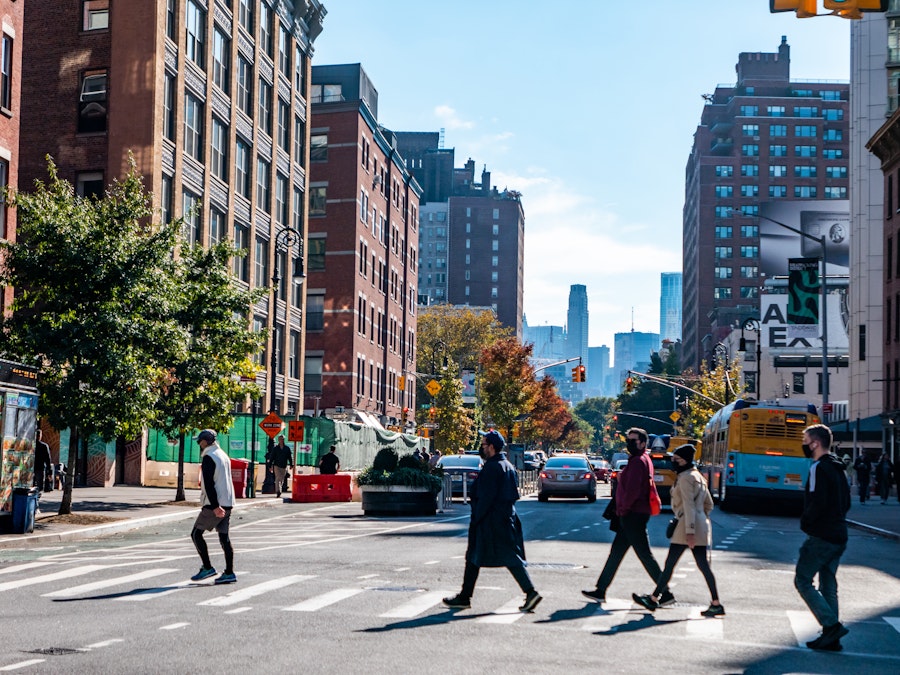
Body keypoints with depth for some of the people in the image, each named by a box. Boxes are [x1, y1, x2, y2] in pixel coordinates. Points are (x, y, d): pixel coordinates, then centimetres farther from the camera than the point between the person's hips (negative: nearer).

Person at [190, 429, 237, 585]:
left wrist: (215, 506, -22)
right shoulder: (223, 455, 16)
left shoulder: (208, 458, -11)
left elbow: (209, 484, -18)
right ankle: (229, 573, 4)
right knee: (224, 537, 7)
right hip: (227, 504, 8)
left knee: (196, 534, 2)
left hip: (214, 505, -8)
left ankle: (207, 567, -1)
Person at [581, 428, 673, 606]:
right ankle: (600, 591, 20)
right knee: (616, 551, 14)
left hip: (633, 515, -11)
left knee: (645, 554, -7)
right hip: (632, 516, 11)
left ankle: (666, 594, -4)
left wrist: (623, 509, -12)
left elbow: (633, 490, -23)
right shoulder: (644, 460, 17)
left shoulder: (638, 462, -16)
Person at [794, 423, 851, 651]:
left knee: (802, 580, -2)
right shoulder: (838, 468, 15)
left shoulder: (819, 468, -14)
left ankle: (832, 625, -11)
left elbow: (817, 502, -23)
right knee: (828, 585, 12)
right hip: (839, 536, 9)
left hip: (821, 536, -9)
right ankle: (830, 637, 12)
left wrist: (805, 522, -9)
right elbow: (846, 503, 20)